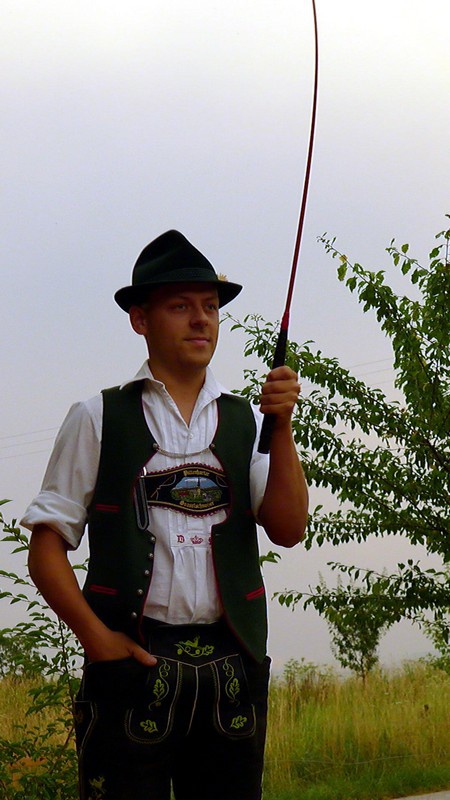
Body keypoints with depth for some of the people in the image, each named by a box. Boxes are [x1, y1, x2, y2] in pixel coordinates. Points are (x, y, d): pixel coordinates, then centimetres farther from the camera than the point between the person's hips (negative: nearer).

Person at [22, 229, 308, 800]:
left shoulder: (247, 423, 13)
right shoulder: (98, 420, 6)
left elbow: (288, 531, 3)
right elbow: (46, 547, 3)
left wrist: (281, 426, -6)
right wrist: (95, 636, -9)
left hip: (232, 665, 3)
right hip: (131, 659, -2)